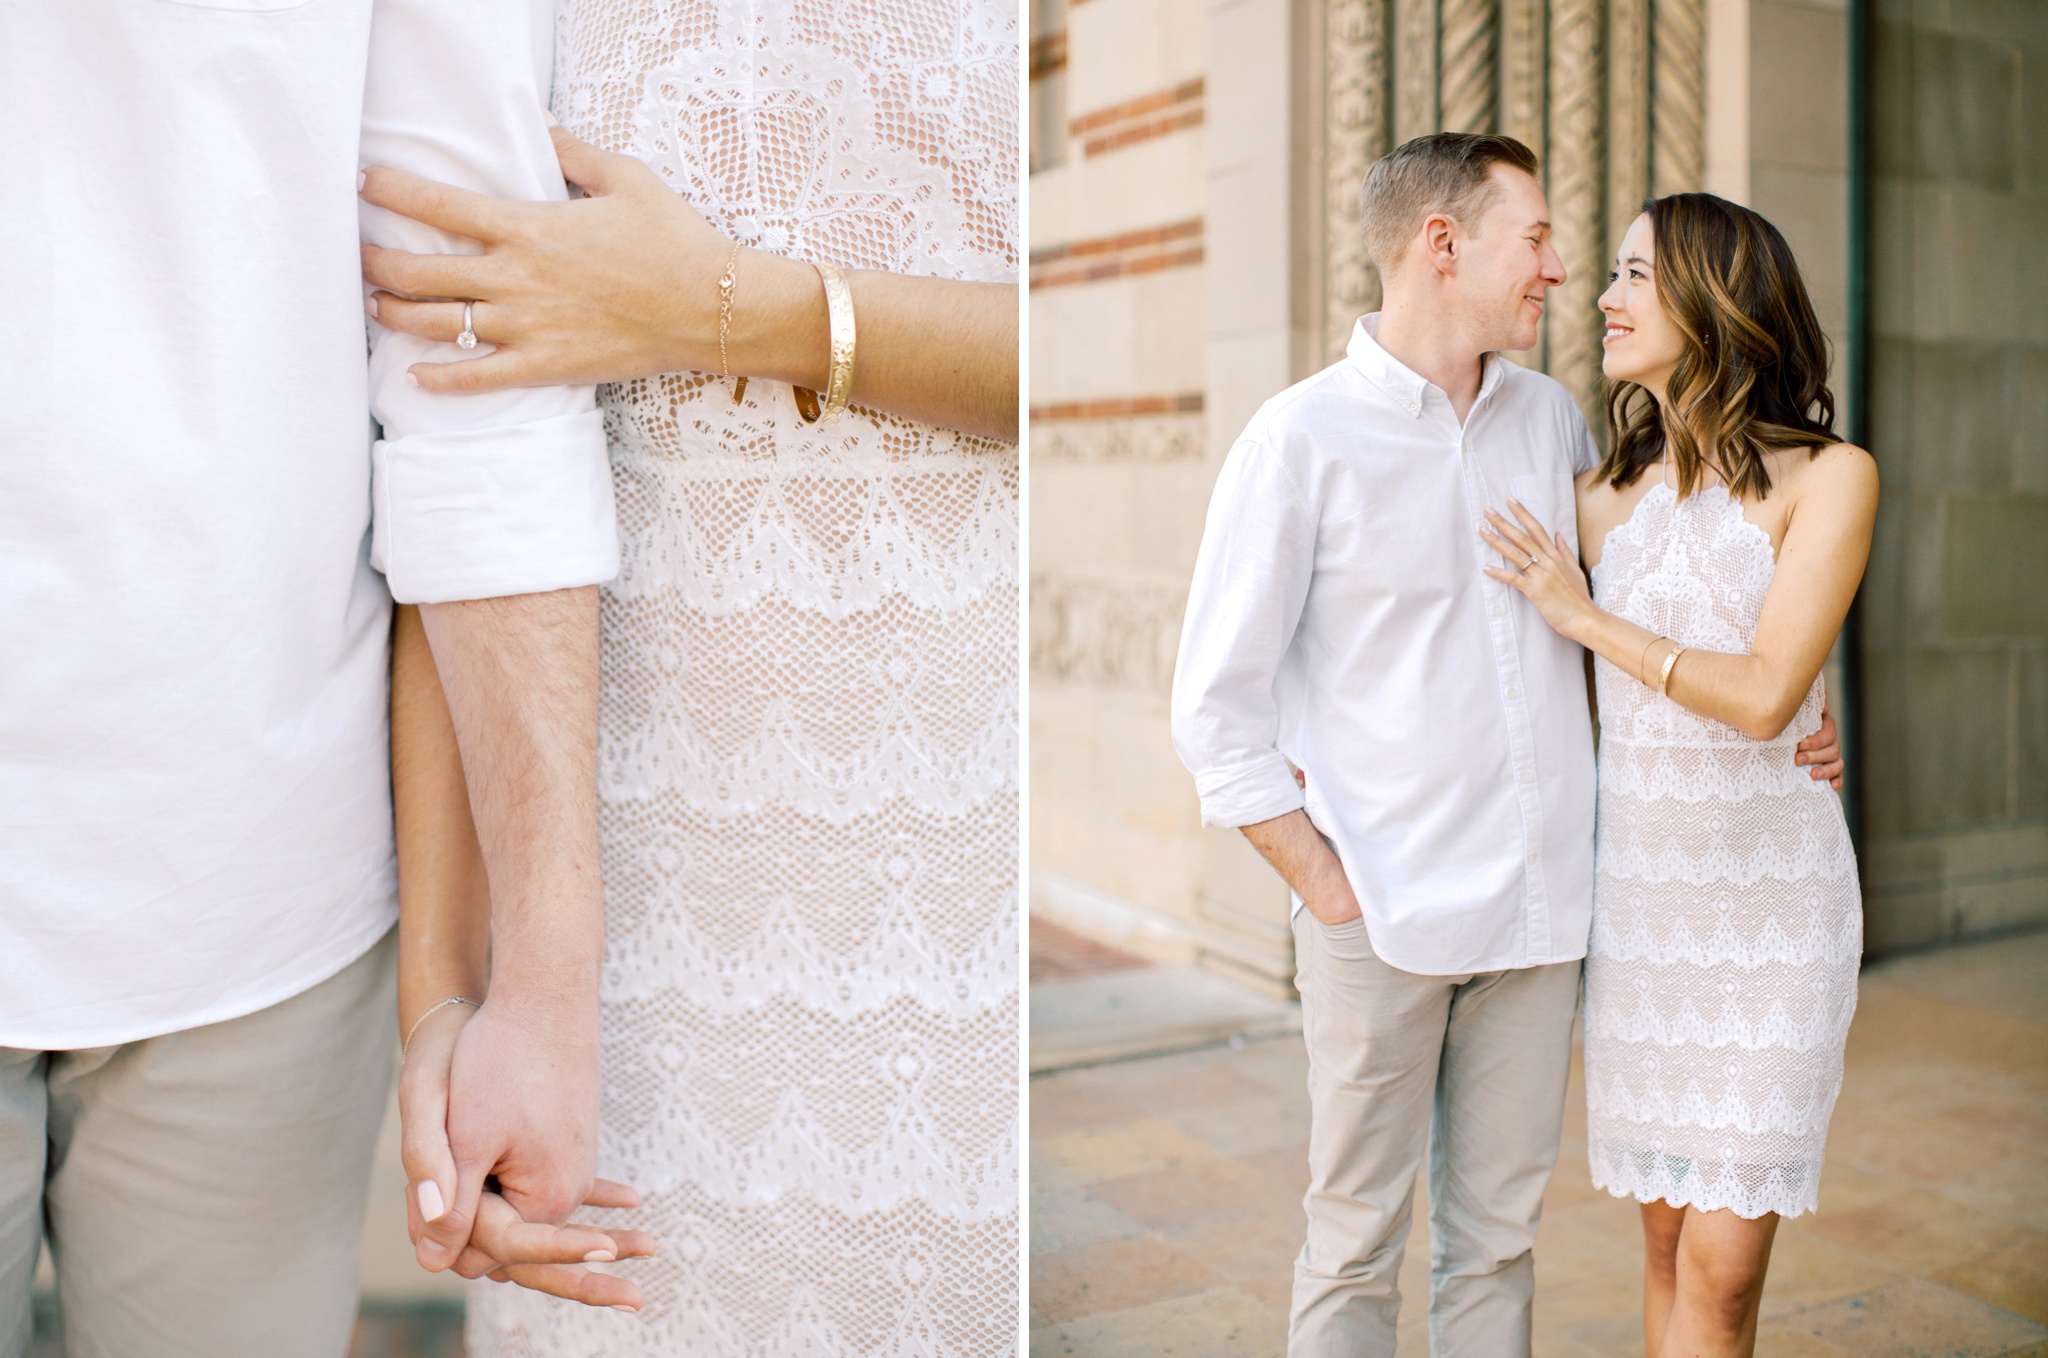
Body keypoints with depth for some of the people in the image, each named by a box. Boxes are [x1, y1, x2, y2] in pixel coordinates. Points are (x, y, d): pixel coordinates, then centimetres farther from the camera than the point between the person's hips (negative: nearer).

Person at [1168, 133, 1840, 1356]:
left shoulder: (1553, 418, 8)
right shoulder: (1303, 438, -8)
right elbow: (1216, 705, -7)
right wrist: (1323, 881, -10)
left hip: (1540, 907, 5)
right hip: (1384, 919, -4)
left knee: (1499, 1236, 13)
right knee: (1359, 1245, 7)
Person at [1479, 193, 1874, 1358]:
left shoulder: (1829, 476, -7)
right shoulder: (1607, 496, 6)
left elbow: (1763, 696, -17)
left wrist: (1582, 616, -8)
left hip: (1774, 899, -4)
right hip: (1639, 897, 4)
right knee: (1670, 1238, 11)